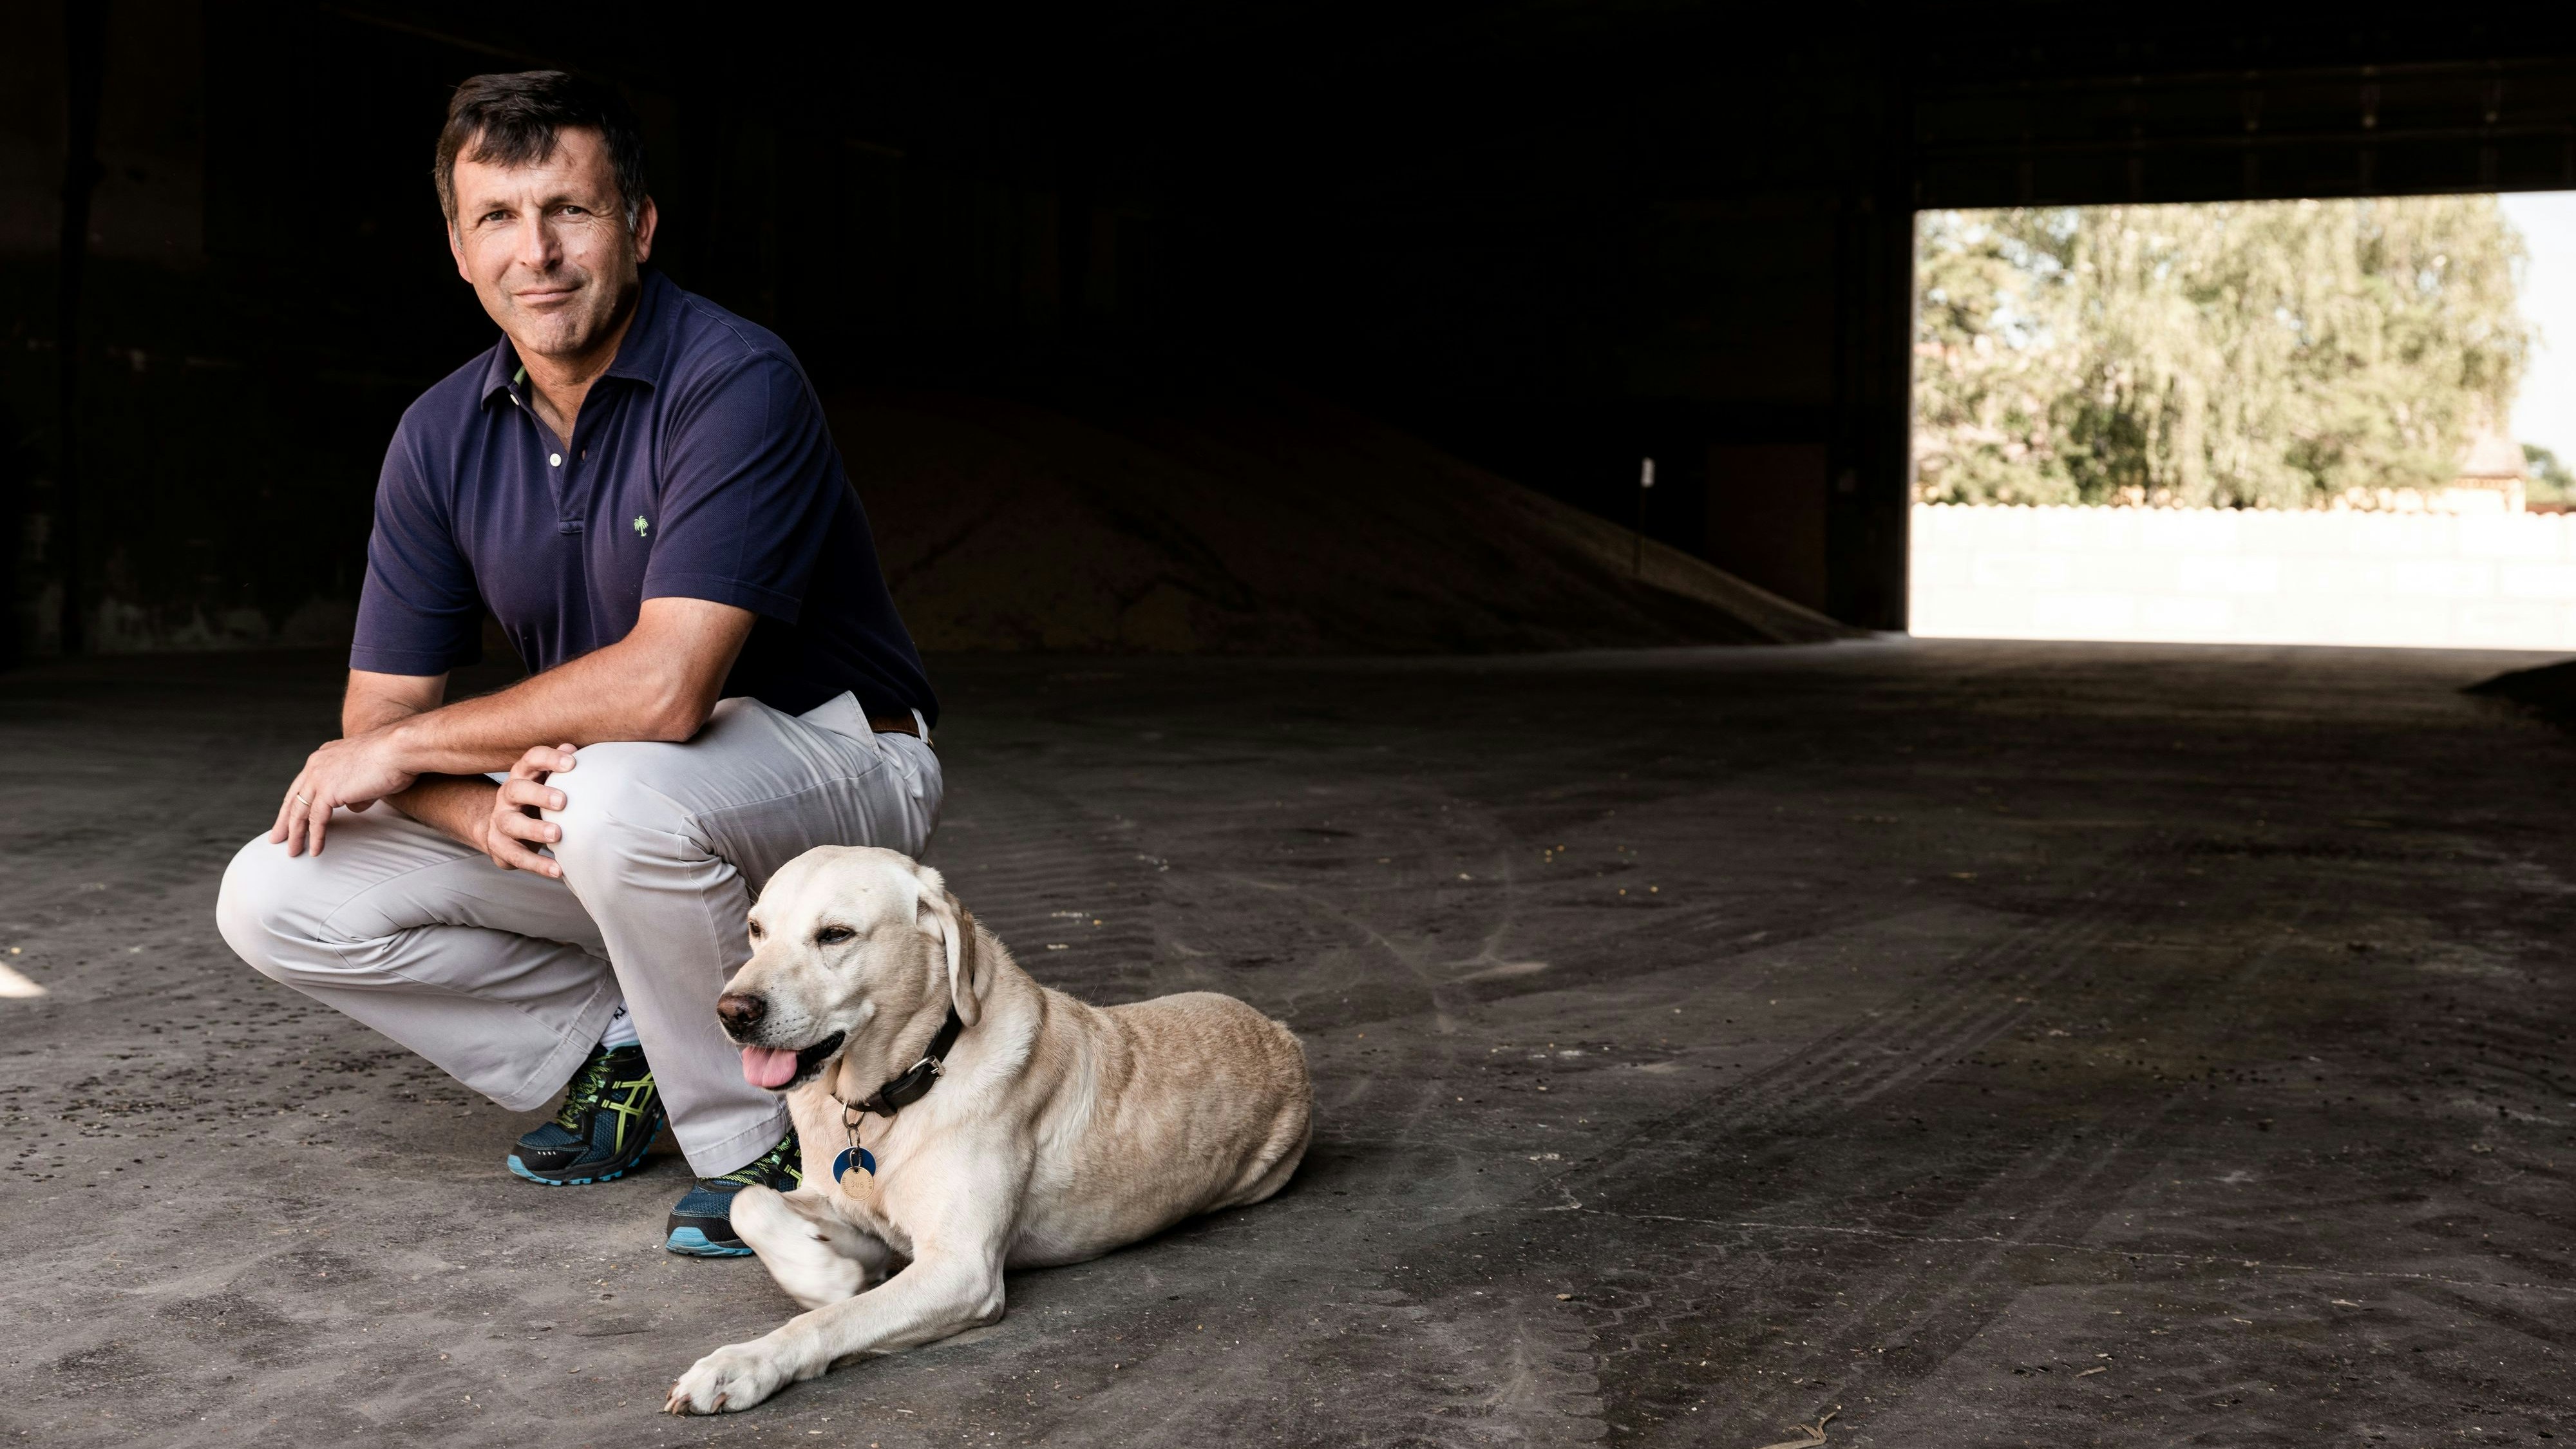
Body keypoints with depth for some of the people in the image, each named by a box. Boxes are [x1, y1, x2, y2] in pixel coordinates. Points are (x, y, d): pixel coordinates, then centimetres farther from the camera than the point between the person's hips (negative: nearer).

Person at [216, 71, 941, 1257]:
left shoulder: (736, 383, -23)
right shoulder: (441, 437, -2)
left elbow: (663, 687, -33)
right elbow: (376, 721, -1)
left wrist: (409, 744, -19)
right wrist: (484, 810, -26)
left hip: (830, 767, -6)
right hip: (580, 796, 6)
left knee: (621, 795, -39)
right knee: (278, 899, -8)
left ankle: (759, 1139, -13)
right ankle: (617, 1048, 9)